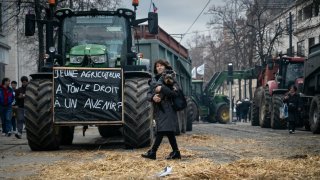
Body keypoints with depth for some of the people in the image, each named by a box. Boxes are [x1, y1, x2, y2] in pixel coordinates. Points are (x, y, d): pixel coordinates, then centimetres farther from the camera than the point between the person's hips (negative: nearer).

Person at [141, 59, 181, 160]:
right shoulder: (154, 80, 17)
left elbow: (175, 92, -11)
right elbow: (149, 94, 11)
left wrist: (162, 89, -18)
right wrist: (153, 97, -11)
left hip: (167, 108, -6)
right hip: (158, 109, 6)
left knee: (161, 130, -11)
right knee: (169, 131, 8)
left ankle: (152, 152, -12)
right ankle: (175, 152, 11)